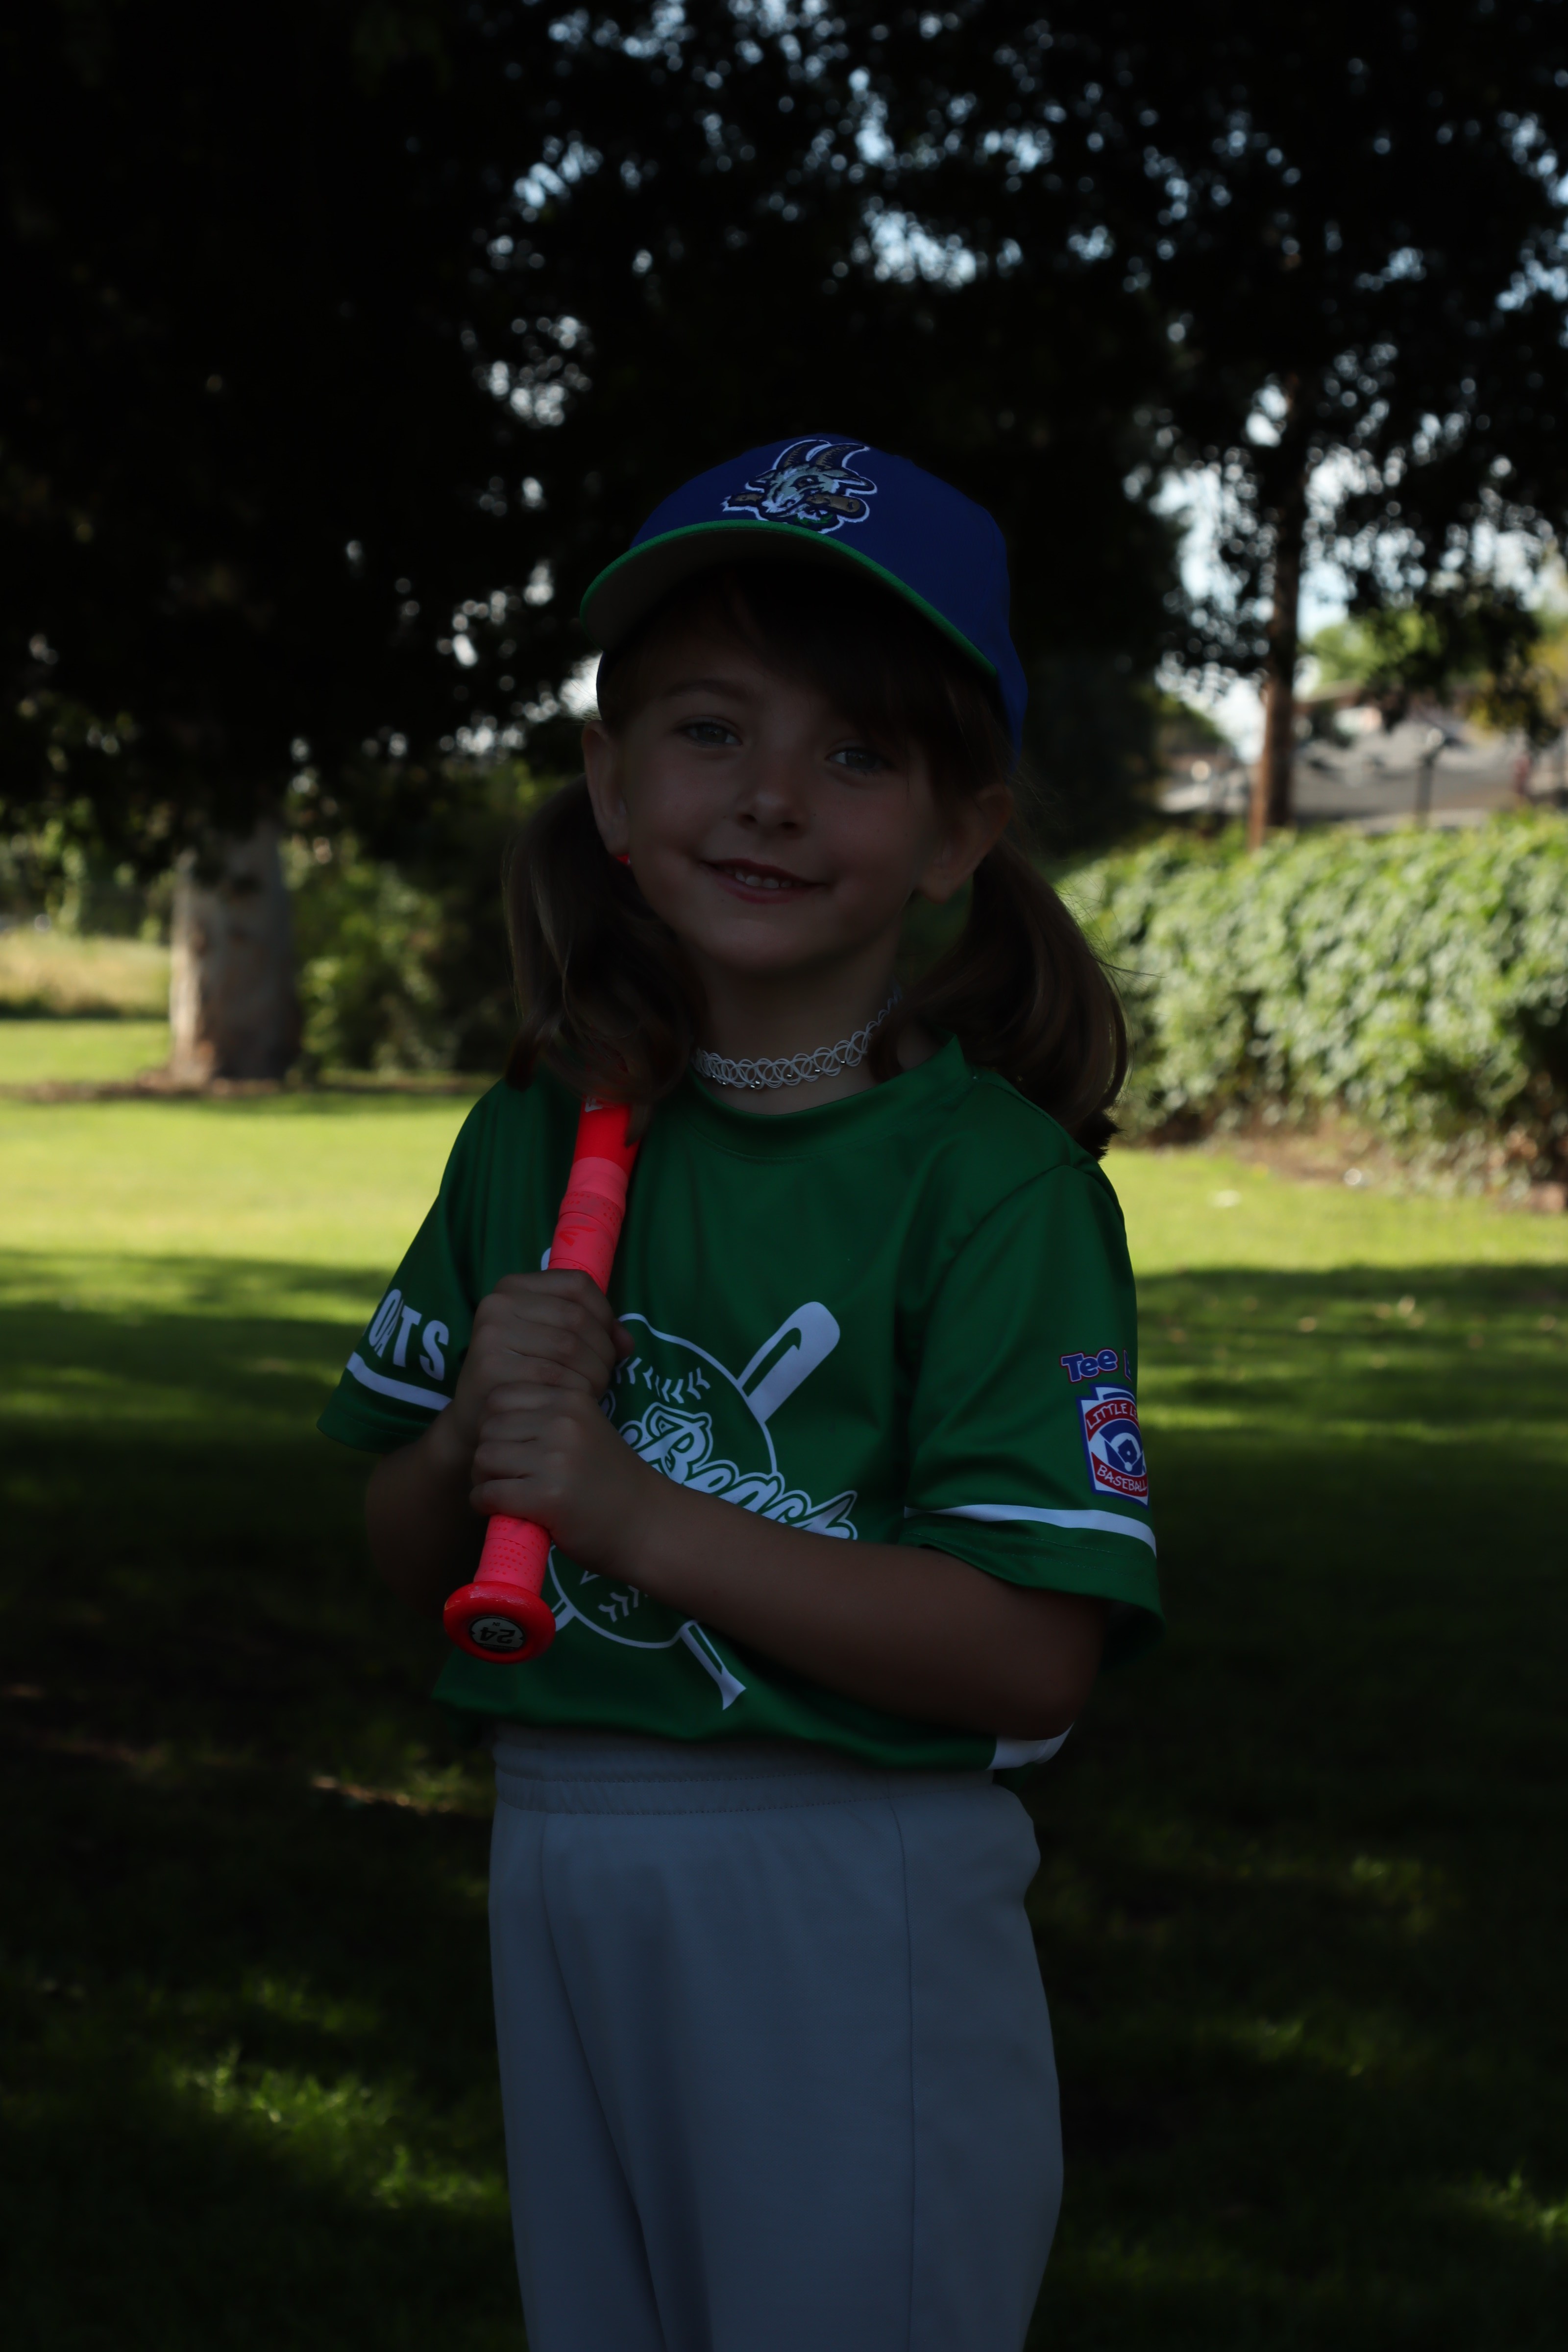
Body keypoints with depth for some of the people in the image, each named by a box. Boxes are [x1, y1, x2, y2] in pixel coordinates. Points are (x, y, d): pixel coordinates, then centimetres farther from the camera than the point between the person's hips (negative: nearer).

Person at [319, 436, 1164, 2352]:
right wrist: (472, 1439, -10)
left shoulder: (989, 1173, -11)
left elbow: (1033, 1651, -19)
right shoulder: (533, 1141, 6)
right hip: (553, 1867, 6)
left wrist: (634, 1508, -23)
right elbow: (404, 1552, 12)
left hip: (856, 1892, -5)